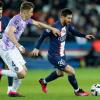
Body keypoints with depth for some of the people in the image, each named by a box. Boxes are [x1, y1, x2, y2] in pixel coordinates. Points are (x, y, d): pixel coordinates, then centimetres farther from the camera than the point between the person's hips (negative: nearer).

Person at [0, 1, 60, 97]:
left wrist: (52, 28, 26)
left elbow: (38, 24, 24)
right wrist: (19, 46, -41)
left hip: (13, 49, 10)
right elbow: (9, 33, -35)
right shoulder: (16, 19, -20)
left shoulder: (26, 19, 8)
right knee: (22, 74, -12)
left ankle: (13, 92, 20)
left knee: (24, 70, 12)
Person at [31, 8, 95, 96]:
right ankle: (77, 91, 8)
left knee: (60, 73, 29)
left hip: (61, 55, 9)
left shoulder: (67, 25, -3)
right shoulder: (55, 27, -26)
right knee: (71, 71, -13)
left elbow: (74, 32, 15)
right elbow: (43, 35, -17)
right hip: (54, 56, -9)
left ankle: (44, 81, 52)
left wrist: (85, 36, 3)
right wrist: (37, 48, -18)